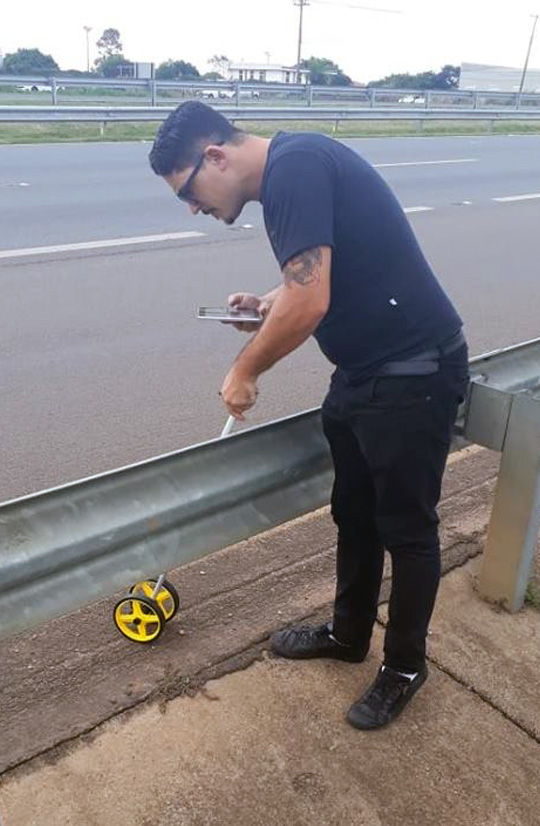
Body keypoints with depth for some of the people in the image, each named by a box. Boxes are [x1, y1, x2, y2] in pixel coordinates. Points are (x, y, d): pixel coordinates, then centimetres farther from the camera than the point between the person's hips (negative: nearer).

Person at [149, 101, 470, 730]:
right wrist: (267, 306, 4)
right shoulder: (287, 171, 10)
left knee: (406, 527, 7)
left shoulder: (294, 165, -20)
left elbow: (309, 304, -27)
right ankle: (348, 634, 40)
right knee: (354, 513, 20)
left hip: (412, 376, -9)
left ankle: (405, 666, 28)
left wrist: (244, 371, -11)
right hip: (361, 371, 9)